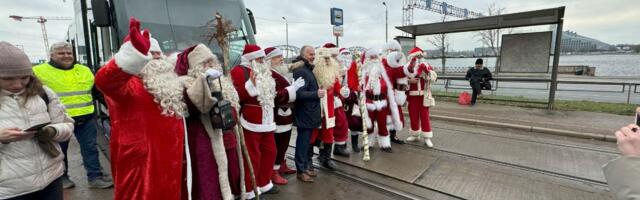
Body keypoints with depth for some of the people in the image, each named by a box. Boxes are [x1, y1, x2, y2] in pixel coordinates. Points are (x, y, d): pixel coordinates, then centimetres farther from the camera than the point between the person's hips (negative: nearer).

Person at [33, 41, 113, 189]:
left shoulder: (85, 70, 11)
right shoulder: (39, 71, -3)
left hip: (86, 118, 3)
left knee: (90, 148, 5)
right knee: (59, 151, 13)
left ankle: (95, 177, 12)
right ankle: (61, 177, 30)